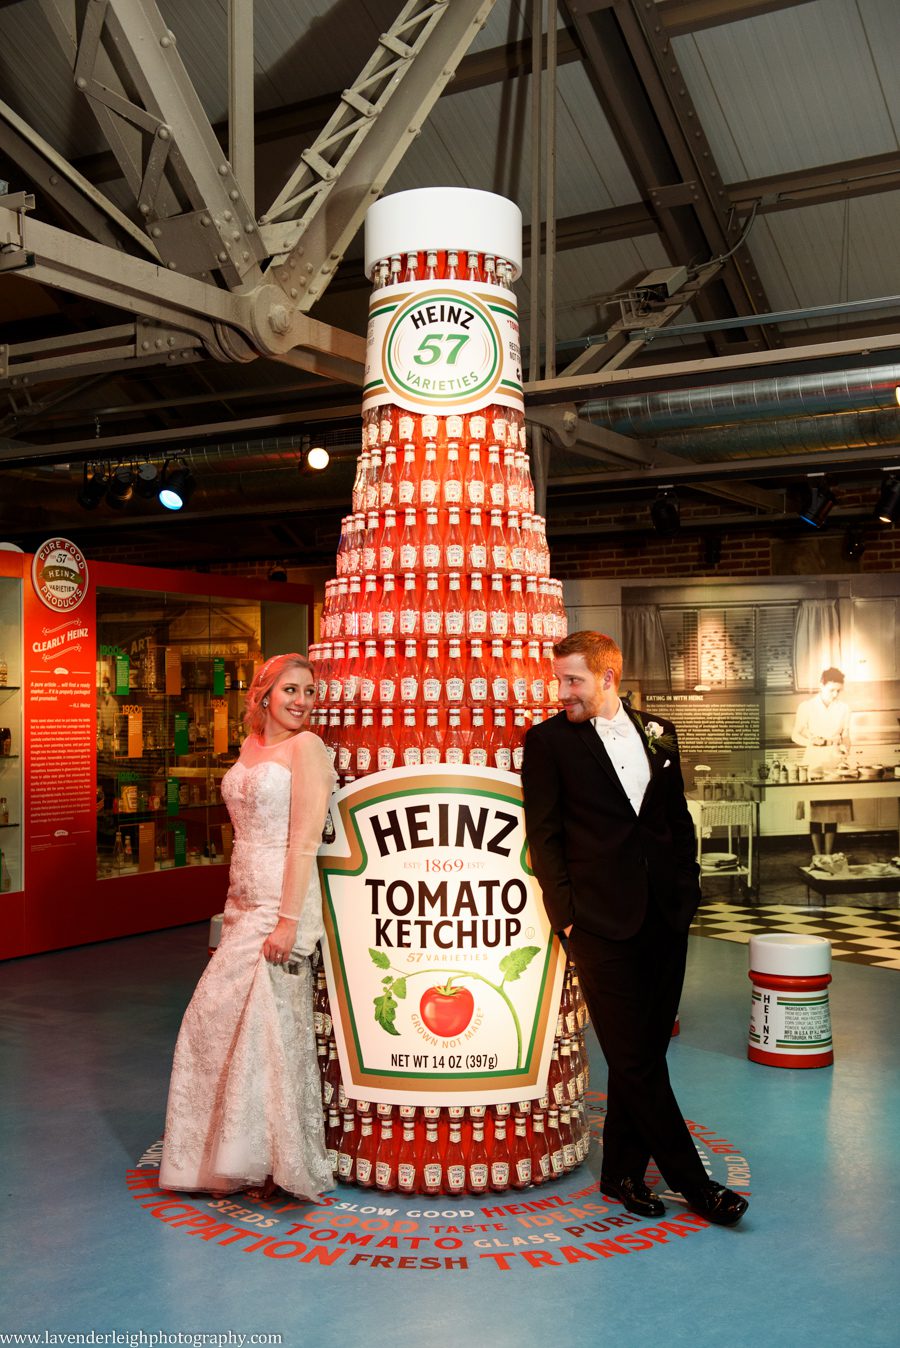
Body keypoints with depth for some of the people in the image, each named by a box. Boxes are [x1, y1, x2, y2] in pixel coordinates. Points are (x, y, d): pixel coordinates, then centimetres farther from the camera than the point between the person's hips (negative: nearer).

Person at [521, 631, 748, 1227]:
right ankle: (693, 1182, 11)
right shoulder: (548, 740, -1)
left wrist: (688, 887, 9)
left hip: (665, 915, 4)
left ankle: (622, 1171, 25)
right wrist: (566, 915, -6)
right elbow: (544, 836, -1)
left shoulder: (658, 733, 11)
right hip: (602, 921, -4)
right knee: (635, 1059, -1)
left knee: (644, 1050, 10)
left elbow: (679, 819, 18)